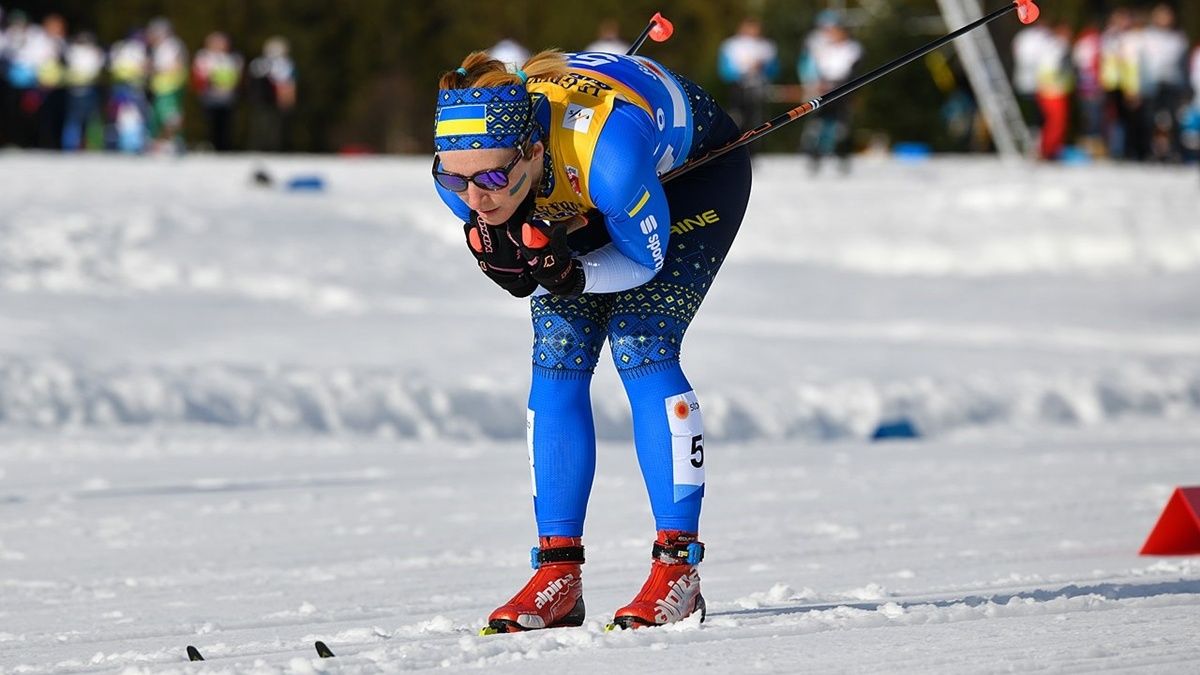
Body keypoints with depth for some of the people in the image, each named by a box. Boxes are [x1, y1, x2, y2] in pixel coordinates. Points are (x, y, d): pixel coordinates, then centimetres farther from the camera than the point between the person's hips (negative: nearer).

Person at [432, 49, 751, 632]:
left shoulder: (604, 151, -45)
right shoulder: (463, 171, -30)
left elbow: (645, 259, -25)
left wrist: (571, 274, -42)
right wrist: (511, 266, -35)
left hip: (694, 169, -5)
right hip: (582, 201, 5)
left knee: (640, 349, -17)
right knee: (557, 357, -7)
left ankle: (678, 570, -13)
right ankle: (558, 577, -4)